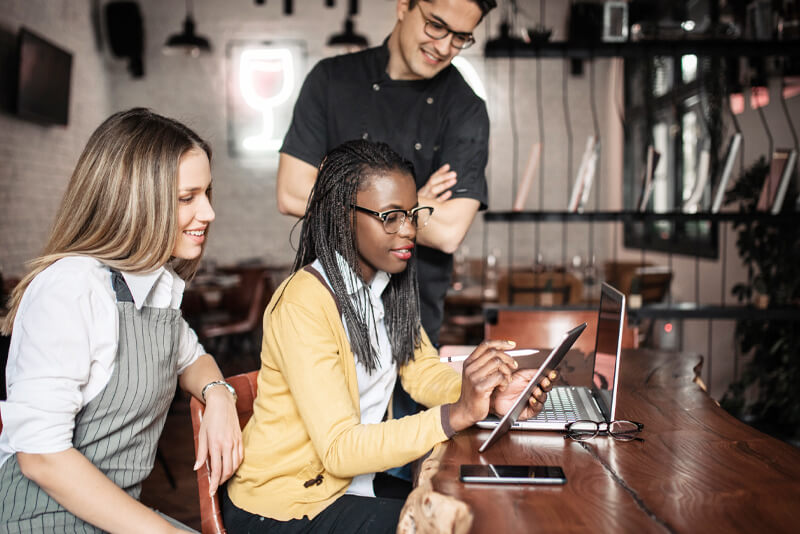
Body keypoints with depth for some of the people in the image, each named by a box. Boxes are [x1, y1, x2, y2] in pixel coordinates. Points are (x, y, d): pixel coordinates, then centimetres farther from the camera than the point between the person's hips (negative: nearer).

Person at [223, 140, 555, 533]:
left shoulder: (387, 284, 2)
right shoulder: (303, 304, -25)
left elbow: (422, 370, 5)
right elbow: (339, 449, -28)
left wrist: (490, 394, -16)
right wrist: (458, 414, -36)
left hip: (353, 480, 8)